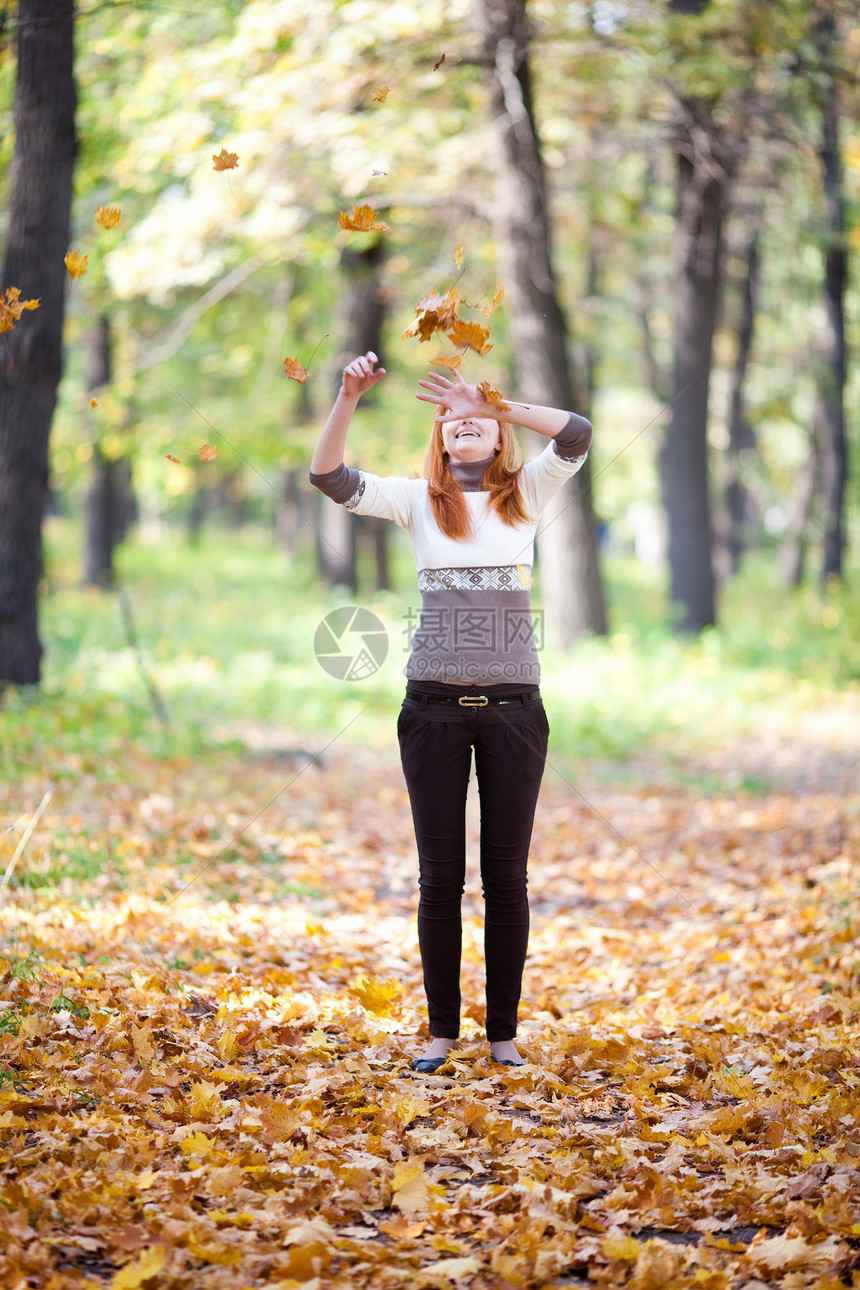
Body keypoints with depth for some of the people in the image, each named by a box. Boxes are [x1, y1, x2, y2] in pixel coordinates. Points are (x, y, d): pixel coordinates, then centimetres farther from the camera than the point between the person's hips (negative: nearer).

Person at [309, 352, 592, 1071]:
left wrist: (492, 403, -17)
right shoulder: (418, 501, 7)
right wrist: (348, 400, -19)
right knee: (441, 876, 4)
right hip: (435, 706, 0)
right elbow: (330, 477, -5)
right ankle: (442, 1030, 14)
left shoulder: (527, 494, 7)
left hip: (513, 706, 0)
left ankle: (504, 1033, 13)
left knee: (507, 874, 4)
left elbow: (577, 436, -10)